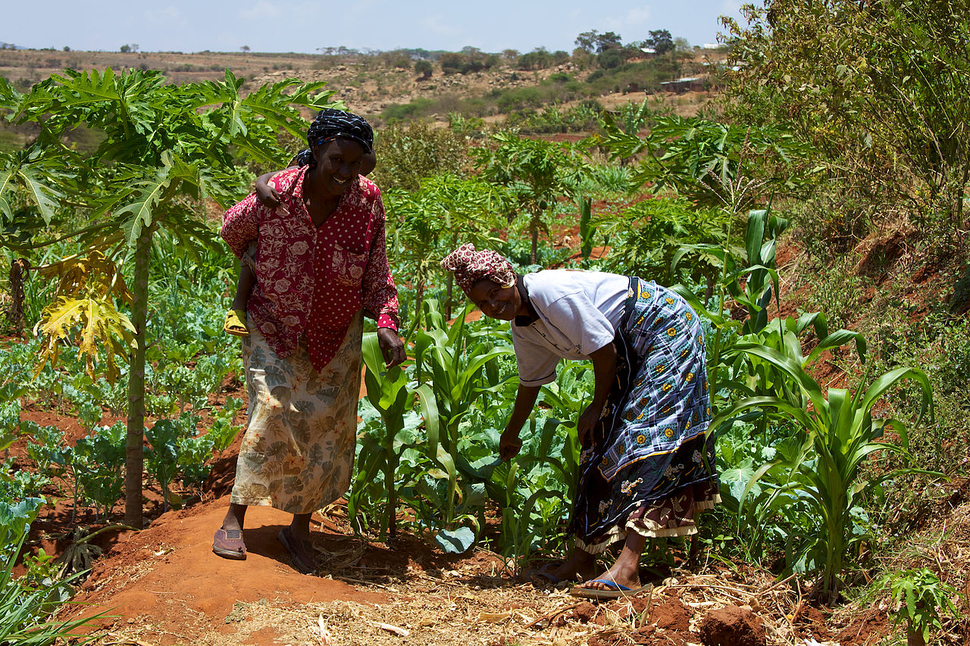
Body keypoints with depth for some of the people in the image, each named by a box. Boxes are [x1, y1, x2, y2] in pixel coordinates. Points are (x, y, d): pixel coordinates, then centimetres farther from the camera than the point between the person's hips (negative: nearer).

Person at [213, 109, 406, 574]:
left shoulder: (367, 200, -13)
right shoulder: (275, 195, -19)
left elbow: (376, 273, -6)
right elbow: (233, 230, 3)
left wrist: (385, 322, -20)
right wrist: (255, 272, 16)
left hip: (336, 337, 3)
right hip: (273, 328, -2)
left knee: (325, 430, 5)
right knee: (272, 411, -15)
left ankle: (300, 529, 21)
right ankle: (234, 517, 0)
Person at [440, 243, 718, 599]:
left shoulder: (553, 293, -26)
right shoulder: (521, 328, 2)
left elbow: (603, 350, -22)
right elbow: (530, 383, 19)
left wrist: (597, 407, -9)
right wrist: (510, 435, 32)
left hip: (664, 326, -9)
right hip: (631, 349, 9)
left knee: (645, 435, -19)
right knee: (602, 439, 4)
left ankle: (627, 568, -28)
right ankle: (583, 556, 8)